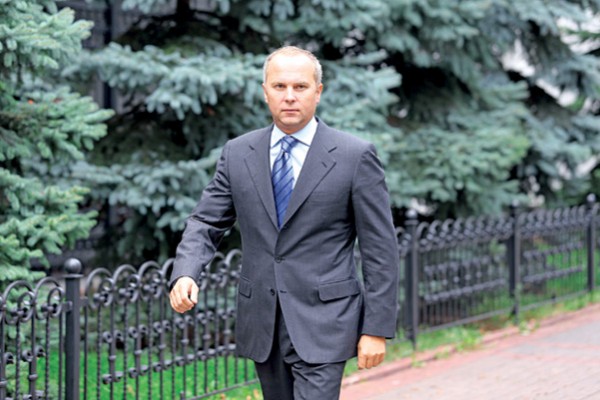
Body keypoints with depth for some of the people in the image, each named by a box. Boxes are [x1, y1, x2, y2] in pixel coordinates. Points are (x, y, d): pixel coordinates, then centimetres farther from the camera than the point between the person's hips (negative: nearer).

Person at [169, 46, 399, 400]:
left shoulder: (355, 156, -6)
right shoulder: (238, 154, 6)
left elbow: (380, 248, -5)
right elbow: (206, 223, 7)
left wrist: (376, 329, -8)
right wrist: (184, 274, -13)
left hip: (322, 326, -5)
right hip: (262, 325, 5)